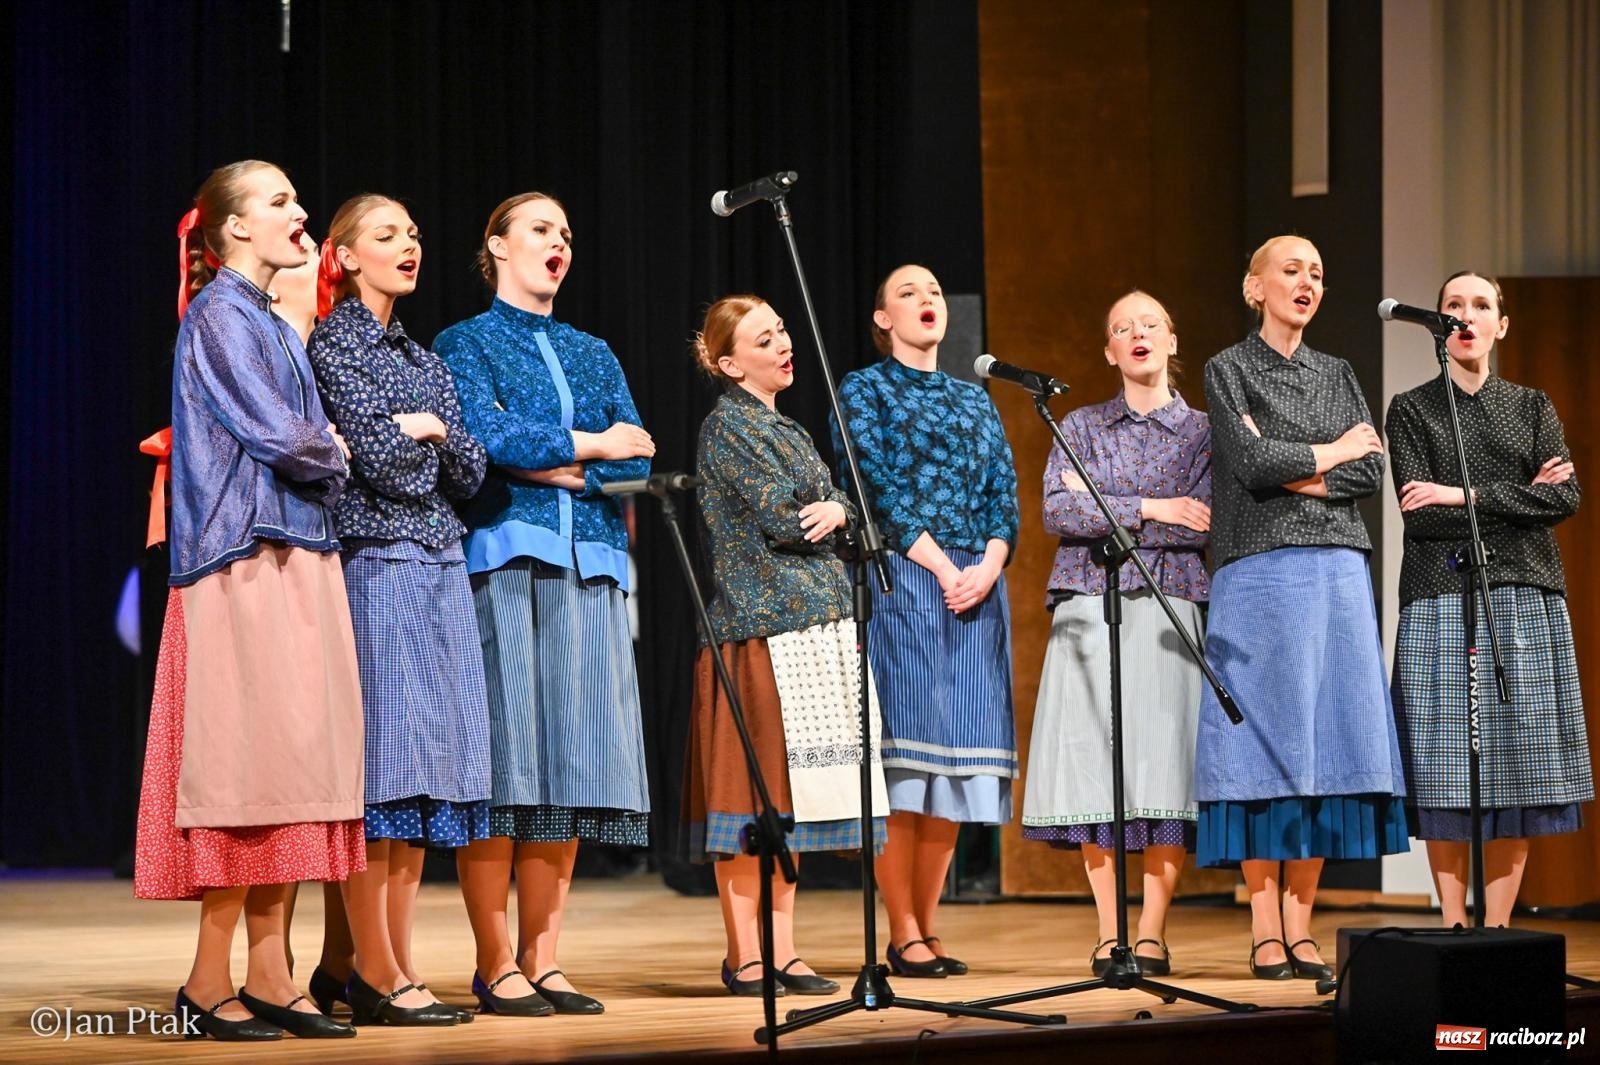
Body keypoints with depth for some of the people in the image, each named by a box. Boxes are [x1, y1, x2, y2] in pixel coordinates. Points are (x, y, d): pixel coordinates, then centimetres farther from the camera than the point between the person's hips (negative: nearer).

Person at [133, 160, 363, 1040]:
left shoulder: (272, 324, 21)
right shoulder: (220, 316, -6)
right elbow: (275, 437, -14)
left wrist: (321, 454, 4)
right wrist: (333, 454, 3)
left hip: (297, 560, 9)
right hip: (246, 562, -9)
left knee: (284, 764, 6)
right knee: (245, 761, -9)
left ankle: (268, 977, 8)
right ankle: (209, 983, -5)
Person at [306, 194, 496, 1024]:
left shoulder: (423, 358, 19)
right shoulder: (333, 343, -4)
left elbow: (470, 474, 13)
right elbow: (377, 458, -14)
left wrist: (431, 429, -3)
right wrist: (421, 431, 4)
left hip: (441, 570, 8)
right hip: (374, 566, -8)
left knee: (426, 770, 6)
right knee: (380, 767, -9)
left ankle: (394, 966, 9)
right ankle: (374, 974, -7)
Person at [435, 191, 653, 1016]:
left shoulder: (593, 353, 22)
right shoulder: (465, 343, 7)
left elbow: (637, 459, 9)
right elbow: (485, 436, -11)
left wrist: (550, 465, -6)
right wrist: (588, 444, -4)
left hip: (588, 566, 5)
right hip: (502, 558, -5)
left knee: (572, 763, 0)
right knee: (503, 763, -9)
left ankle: (542, 961, 4)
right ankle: (495, 965, -6)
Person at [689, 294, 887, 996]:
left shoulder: (787, 430, 20)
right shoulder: (727, 424, -6)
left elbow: (835, 509, 13)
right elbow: (780, 517, -14)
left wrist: (835, 512, -8)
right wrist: (825, 517, 3)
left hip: (815, 623, 8)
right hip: (762, 625, -8)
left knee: (790, 796, 8)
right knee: (752, 789, -7)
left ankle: (782, 952, 11)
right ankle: (744, 957, -3)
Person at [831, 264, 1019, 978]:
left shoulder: (974, 399, 21)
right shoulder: (863, 389, 5)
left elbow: (1004, 490, 11)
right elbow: (877, 486, -7)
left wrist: (989, 565, -7)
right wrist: (941, 567, -14)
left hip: (978, 585, 5)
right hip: (902, 580, -5)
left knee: (957, 752, 2)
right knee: (904, 749, -9)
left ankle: (928, 927, 7)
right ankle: (903, 937, -8)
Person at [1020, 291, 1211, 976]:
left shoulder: (1202, 431, 10)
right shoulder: (1081, 428, 14)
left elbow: (1203, 528, -3)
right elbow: (1057, 511, -2)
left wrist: (1103, 514, -5)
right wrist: (1151, 509, -7)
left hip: (1169, 608, -1)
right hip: (1088, 611, 1)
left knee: (1165, 761, -9)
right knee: (1093, 763, -5)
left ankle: (1152, 934, -4)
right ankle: (1108, 933, 0)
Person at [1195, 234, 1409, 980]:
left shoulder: (1337, 375, 17)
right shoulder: (1228, 370, 4)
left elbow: (1372, 472, 5)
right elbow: (1250, 462, -11)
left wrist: (1294, 472, -7)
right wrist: (1334, 452, 0)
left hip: (1337, 571, 4)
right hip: (1261, 573, -4)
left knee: (1327, 737, -1)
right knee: (1265, 738, -7)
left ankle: (1300, 926, 3)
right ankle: (1264, 933, -4)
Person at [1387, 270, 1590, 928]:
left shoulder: (1532, 407, 14)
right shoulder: (1411, 410, 8)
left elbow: (1566, 499, -1)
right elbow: (1420, 516, -5)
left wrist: (1467, 495, -10)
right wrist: (1521, 498, -6)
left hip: (1526, 599, 2)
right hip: (1441, 598, -2)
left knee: (1517, 772, -2)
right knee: (1447, 776, -6)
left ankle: (1498, 924, 2)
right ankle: (1454, 926, -2)